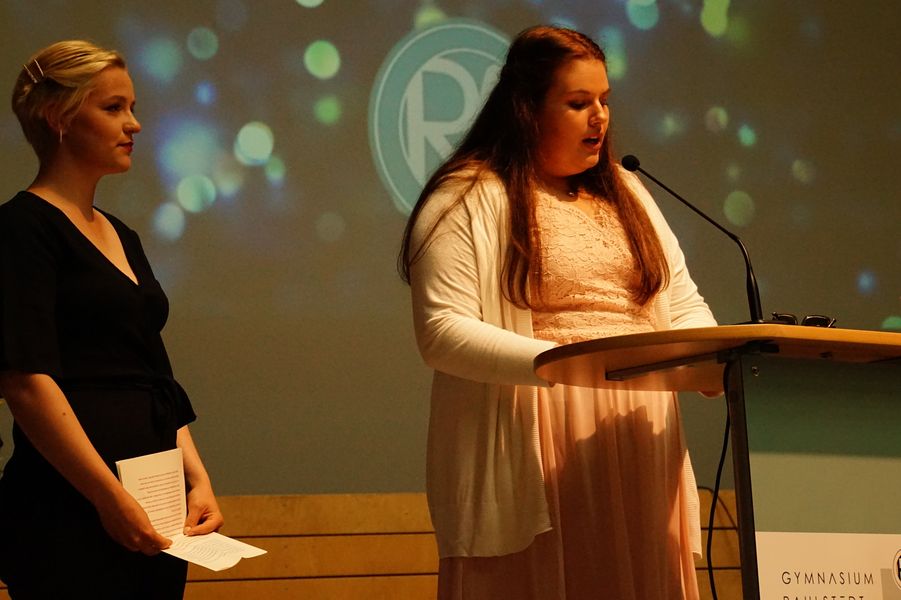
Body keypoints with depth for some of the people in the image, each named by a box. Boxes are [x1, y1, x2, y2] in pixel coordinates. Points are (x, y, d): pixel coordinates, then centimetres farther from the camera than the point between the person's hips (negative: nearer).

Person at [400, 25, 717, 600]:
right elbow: (442, 334, -13)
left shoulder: (626, 193, 19)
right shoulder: (467, 202, -3)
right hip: (530, 455, -6)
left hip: (638, 444, 6)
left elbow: (685, 305, 20)